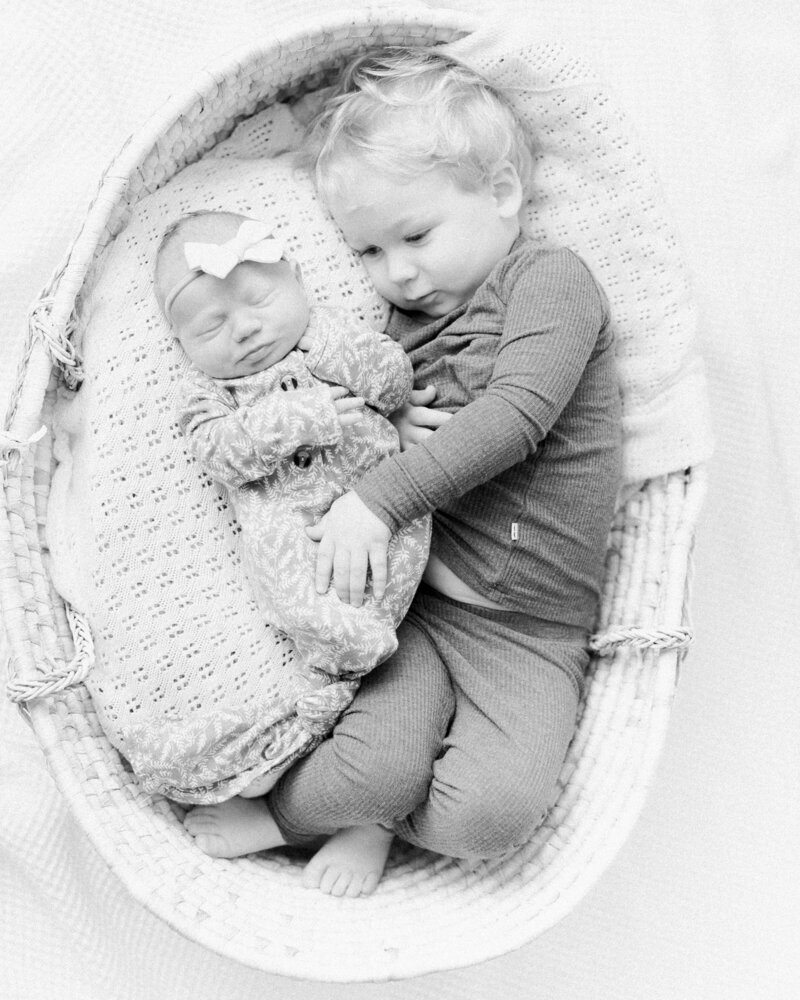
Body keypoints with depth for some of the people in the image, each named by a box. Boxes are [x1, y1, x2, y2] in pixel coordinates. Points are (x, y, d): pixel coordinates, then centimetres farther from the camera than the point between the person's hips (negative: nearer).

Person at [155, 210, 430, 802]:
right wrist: (294, 417, -17)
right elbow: (219, 453, -6)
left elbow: (397, 381, 10)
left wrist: (332, 351, -5)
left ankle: (314, 707, -20)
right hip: (283, 513, -1)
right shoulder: (204, 392, 14)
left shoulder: (329, 333, 19)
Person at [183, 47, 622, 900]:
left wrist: (381, 495, -22)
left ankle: (284, 816, 2)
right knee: (376, 766, -23)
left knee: (493, 812, -18)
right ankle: (377, 812, 11)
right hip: (418, 597, 3)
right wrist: (391, 432, -3)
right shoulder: (400, 318, 13)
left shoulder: (550, 277, -5)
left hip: (530, 629, -3)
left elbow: (514, 416, -19)